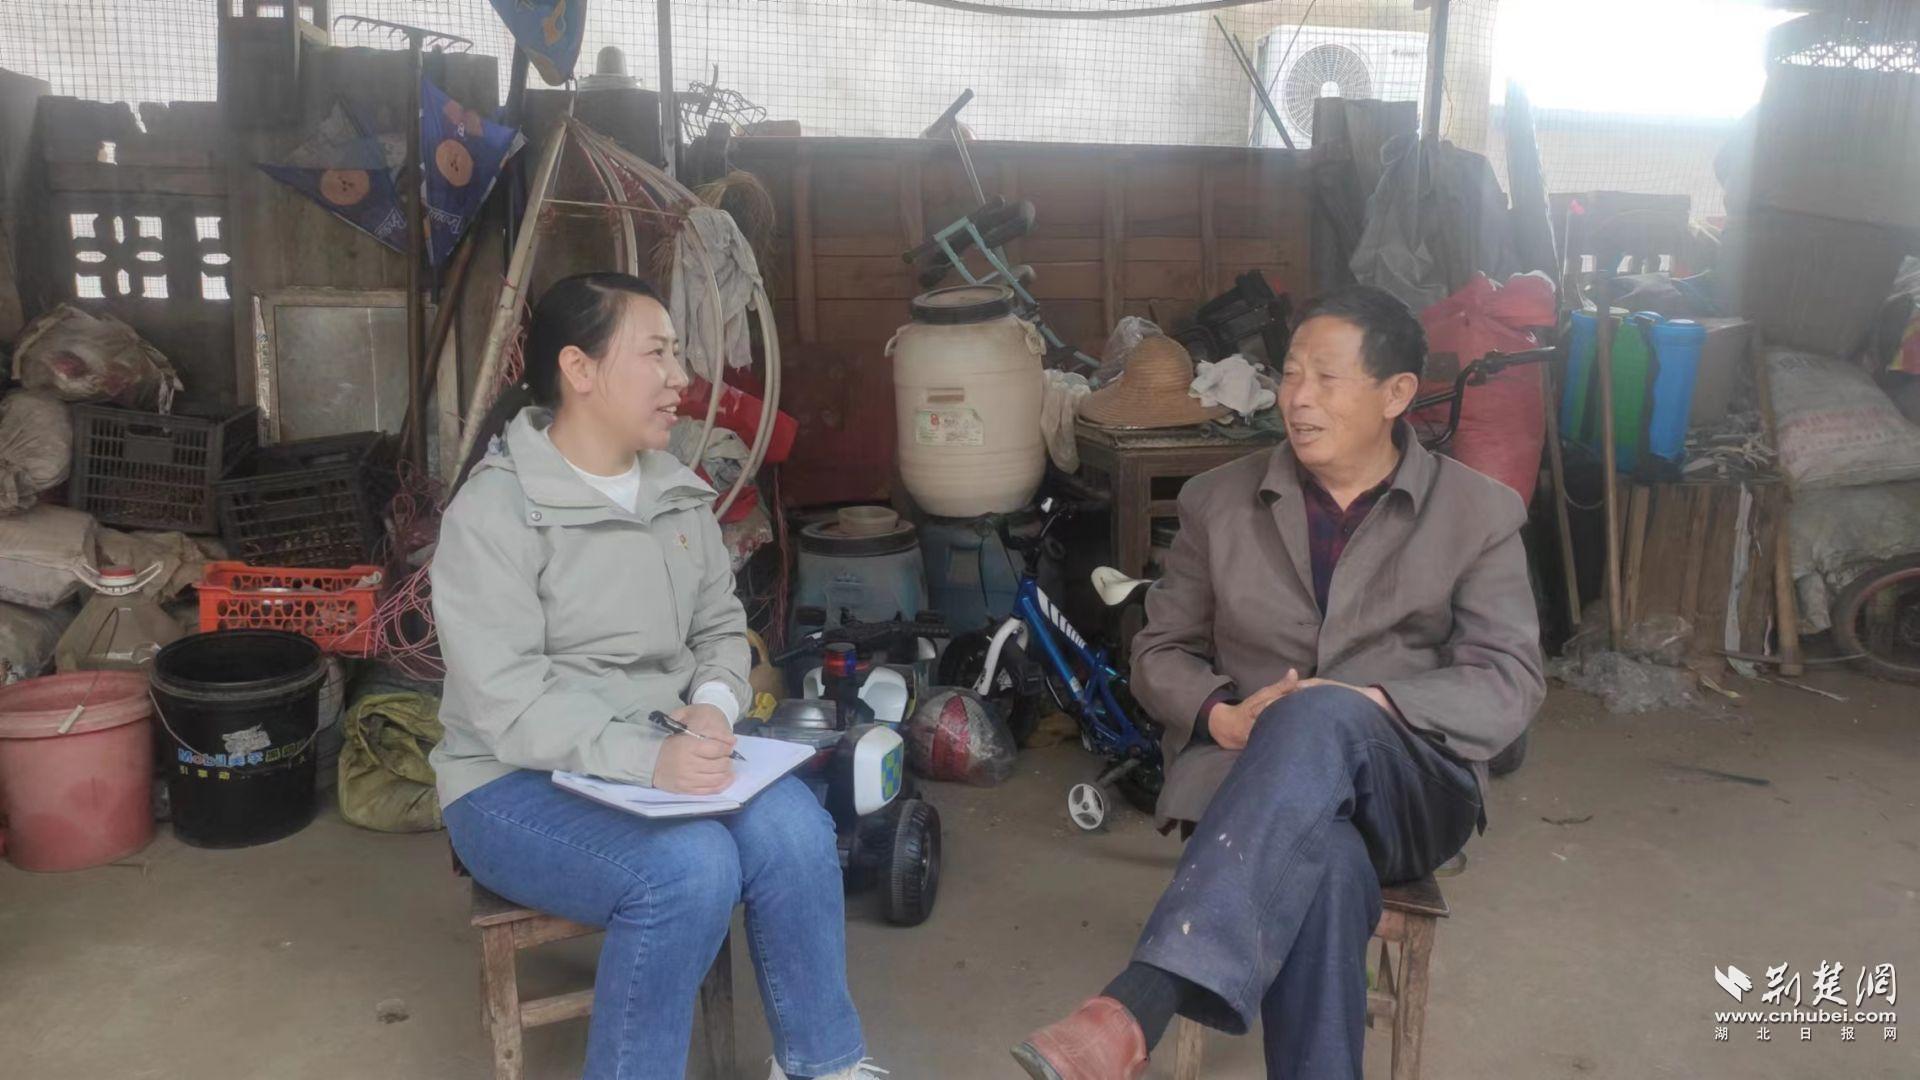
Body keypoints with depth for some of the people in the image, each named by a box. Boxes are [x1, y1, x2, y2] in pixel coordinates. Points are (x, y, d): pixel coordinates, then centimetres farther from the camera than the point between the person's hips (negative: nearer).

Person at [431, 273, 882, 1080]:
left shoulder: (678, 493, 6)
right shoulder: (494, 511, -15)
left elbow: (721, 628, 12)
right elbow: (508, 700, -22)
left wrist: (712, 707, -11)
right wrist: (646, 758, -33)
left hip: (660, 758, 6)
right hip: (519, 781, -5)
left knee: (793, 828, -22)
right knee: (691, 865, -32)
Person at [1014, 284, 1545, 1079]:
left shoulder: (1479, 512, 6)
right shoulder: (1218, 500, 10)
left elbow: (1509, 685, -1)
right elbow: (1159, 651, 12)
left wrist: (1369, 703, -19)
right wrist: (1221, 715, -11)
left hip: (1409, 788, 0)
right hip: (1253, 778, 1)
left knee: (1318, 719, -39)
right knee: (1321, 865, -39)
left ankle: (1134, 1010, -50)